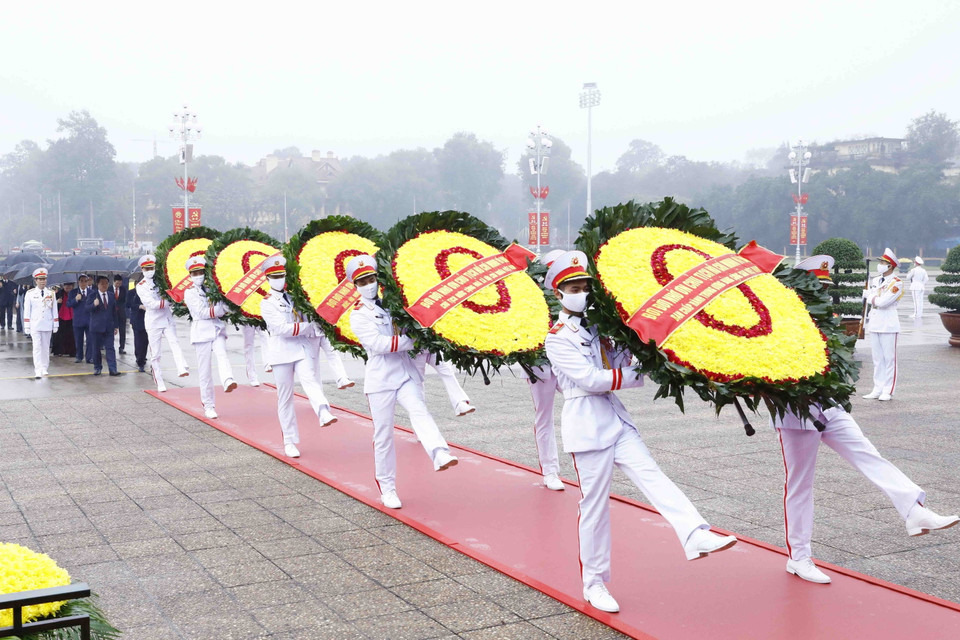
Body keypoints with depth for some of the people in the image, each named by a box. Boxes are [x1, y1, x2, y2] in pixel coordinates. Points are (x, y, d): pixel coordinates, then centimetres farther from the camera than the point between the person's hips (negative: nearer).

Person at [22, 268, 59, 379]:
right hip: (35, 325, -2)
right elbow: (27, 311, 2)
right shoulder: (30, 293, 0)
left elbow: (54, 310, 7)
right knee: (37, 347, -8)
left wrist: (55, 325, 5)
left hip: (47, 325, 2)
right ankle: (38, 370, -13)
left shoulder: (51, 292, 4)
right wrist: (27, 327, -2)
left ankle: (44, 368, 19)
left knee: (46, 347, 9)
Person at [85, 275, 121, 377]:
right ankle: (97, 368, 16)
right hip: (96, 326, -2)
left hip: (109, 326, 2)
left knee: (110, 348, -5)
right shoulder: (92, 296, 1)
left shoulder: (111, 295, 11)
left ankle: (112, 369, -9)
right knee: (97, 348, 5)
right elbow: (87, 308, -9)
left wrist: (116, 325, 11)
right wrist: (94, 304, -31)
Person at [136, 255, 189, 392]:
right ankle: (160, 384, 10)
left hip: (167, 319, 2)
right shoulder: (141, 286, 0)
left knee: (174, 343, -23)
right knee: (155, 354, 2)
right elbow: (151, 304, -12)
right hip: (153, 322, -2)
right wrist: (168, 302, -20)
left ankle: (182, 369, -41)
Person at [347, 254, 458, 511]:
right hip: (380, 379, -2)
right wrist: (413, 341, -16)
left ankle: (440, 455, -47)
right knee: (383, 435, 3)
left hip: (406, 374, 2)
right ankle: (387, 489, 14)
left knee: (419, 412, -25)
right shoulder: (358, 315, 1)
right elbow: (379, 344, -14)